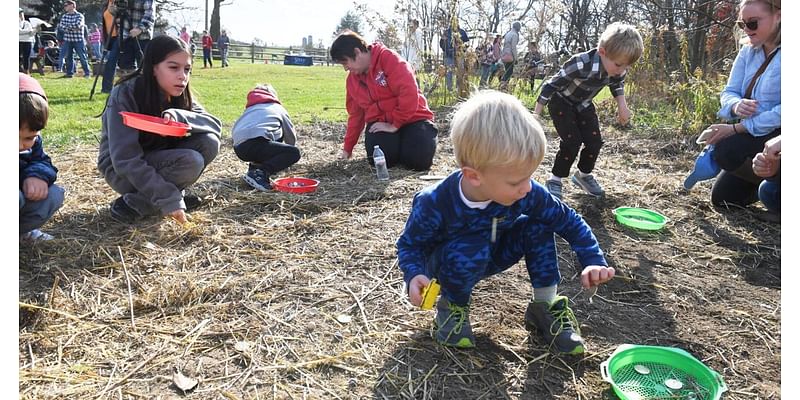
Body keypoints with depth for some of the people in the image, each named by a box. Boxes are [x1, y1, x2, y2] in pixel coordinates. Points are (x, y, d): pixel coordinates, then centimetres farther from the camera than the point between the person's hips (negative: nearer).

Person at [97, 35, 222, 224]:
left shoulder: (179, 96, -6)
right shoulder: (124, 95, -23)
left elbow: (215, 125, -14)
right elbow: (126, 161, -27)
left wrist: (178, 116, -34)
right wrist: (168, 200, -34)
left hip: (157, 163, 6)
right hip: (123, 172, -6)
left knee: (209, 142, -16)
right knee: (191, 161, -29)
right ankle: (132, 204, -13)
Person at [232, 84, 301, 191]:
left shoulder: (249, 110, 36)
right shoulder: (278, 108, 24)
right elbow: (291, 137, 30)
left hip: (238, 148, 7)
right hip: (254, 145, -7)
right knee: (294, 153, -4)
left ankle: (255, 167, 15)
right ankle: (259, 173, -20)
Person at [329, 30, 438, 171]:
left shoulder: (388, 58, -14)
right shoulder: (353, 78, 8)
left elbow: (409, 92, -23)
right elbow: (355, 113, 17)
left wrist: (394, 125, -20)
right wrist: (347, 147, 17)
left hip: (411, 118, -4)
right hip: (381, 122, 5)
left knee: (419, 160, -26)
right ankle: (394, 144, 11)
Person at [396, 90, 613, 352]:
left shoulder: (527, 194, -25)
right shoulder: (435, 204, -34)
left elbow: (569, 221, -11)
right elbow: (409, 243, -17)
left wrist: (594, 261, -23)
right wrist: (414, 274, -37)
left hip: (493, 256, 4)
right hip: (449, 261, -3)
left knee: (538, 226, -19)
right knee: (469, 251, -37)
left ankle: (544, 306, -2)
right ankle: (452, 306, -5)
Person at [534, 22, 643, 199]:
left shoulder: (618, 70, -19)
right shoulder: (581, 65, -40)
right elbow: (552, 85, -30)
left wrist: (623, 107, -3)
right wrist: (536, 114, -26)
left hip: (583, 105, 6)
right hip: (561, 102, -6)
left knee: (595, 141, -2)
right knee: (572, 141, -17)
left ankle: (583, 175, 22)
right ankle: (554, 180, 0)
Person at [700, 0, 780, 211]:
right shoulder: (748, 51, 4)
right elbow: (728, 92, 2)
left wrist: (737, 128, -26)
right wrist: (736, 105, -22)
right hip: (753, 135, 7)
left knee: (727, 151, -31)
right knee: (722, 198, 6)